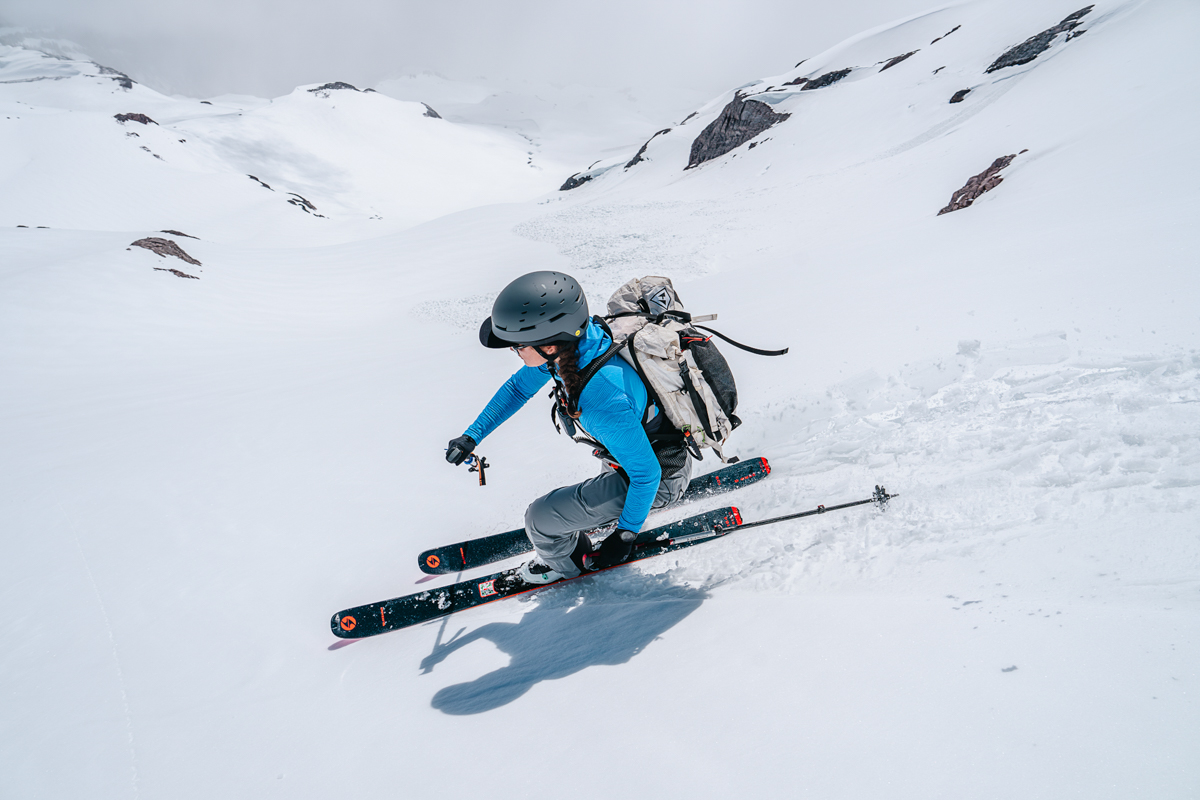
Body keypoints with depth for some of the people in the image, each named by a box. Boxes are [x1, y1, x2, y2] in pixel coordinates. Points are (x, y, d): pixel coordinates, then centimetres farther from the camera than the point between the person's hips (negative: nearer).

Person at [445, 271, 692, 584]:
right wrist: (472, 435, 2)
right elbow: (519, 386, 2)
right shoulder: (573, 338, -15)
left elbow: (647, 474, -27)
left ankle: (566, 561, 30)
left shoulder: (601, 403, -40)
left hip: (660, 480, -8)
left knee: (541, 518, -2)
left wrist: (627, 532, -13)